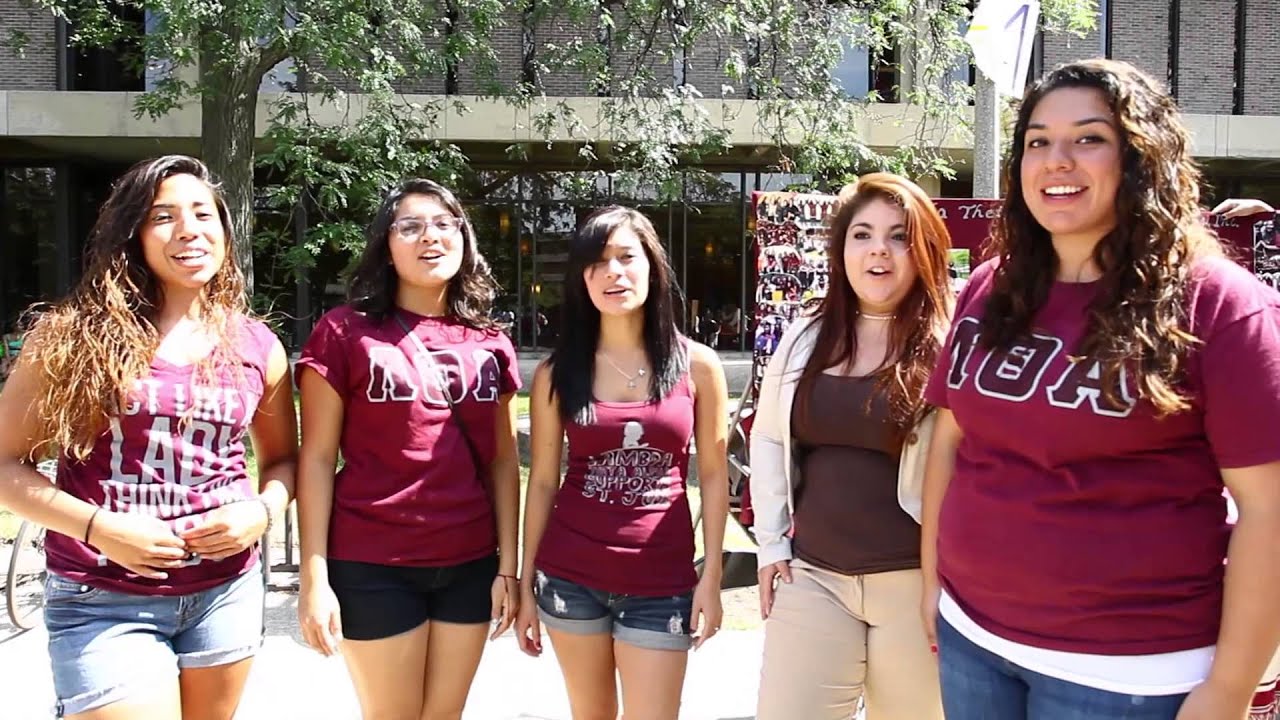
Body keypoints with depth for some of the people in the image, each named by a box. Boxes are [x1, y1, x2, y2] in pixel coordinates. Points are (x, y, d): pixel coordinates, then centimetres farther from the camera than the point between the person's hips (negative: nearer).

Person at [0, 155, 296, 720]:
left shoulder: (257, 347, 2)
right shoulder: (74, 335, -5)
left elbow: (282, 458, 13)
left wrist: (261, 512, -8)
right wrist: (97, 527, -16)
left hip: (227, 591, 4)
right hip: (103, 600, -3)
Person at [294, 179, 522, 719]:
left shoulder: (491, 344, 7)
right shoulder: (345, 331, -5)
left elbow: (503, 459, 8)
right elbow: (317, 458, -5)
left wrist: (508, 565, 5)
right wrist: (314, 577, -9)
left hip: (471, 564, 4)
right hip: (373, 566, -4)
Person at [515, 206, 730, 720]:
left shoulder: (697, 365, -2)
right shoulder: (557, 372, -1)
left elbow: (713, 475, 2)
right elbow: (542, 481, 3)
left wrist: (711, 576, -2)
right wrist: (525, 584, 3)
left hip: (662, 580, -1)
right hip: (570, 576, 1)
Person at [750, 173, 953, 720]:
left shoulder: (951, 346, -9)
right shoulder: (806, 338, 5)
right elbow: (767, 438, 13)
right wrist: (771, 542, 10)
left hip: (916, 581, -3)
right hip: (812, 576, 4)